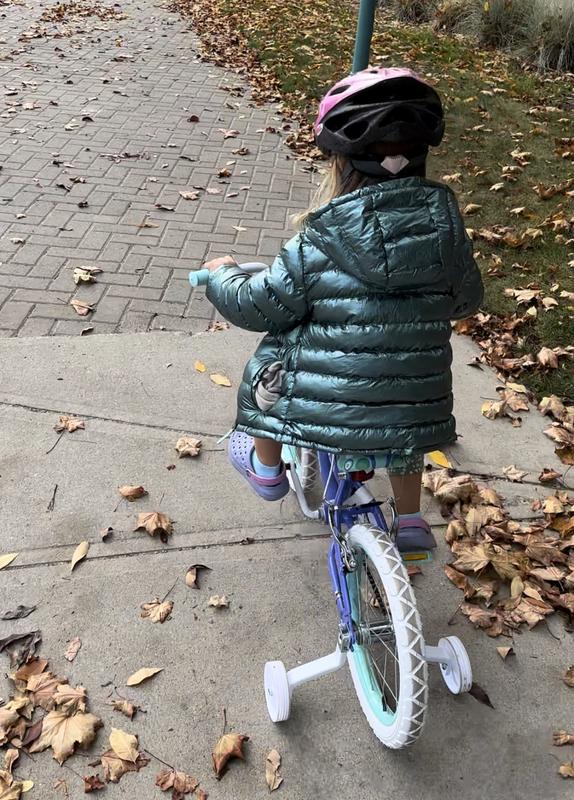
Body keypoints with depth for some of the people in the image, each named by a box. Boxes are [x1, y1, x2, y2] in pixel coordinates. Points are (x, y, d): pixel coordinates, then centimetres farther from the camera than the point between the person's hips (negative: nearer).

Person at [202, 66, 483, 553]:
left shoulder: (320, 244, -14)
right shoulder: (446, 227, -3)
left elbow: (256, 307, -5)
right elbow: (467, 301, 13)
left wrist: (222, 275, 16)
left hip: (324, 413, -3)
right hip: (418, 417, 4)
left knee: (270, 360, 22)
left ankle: (266, 467, 37)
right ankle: (411, 523, 40)